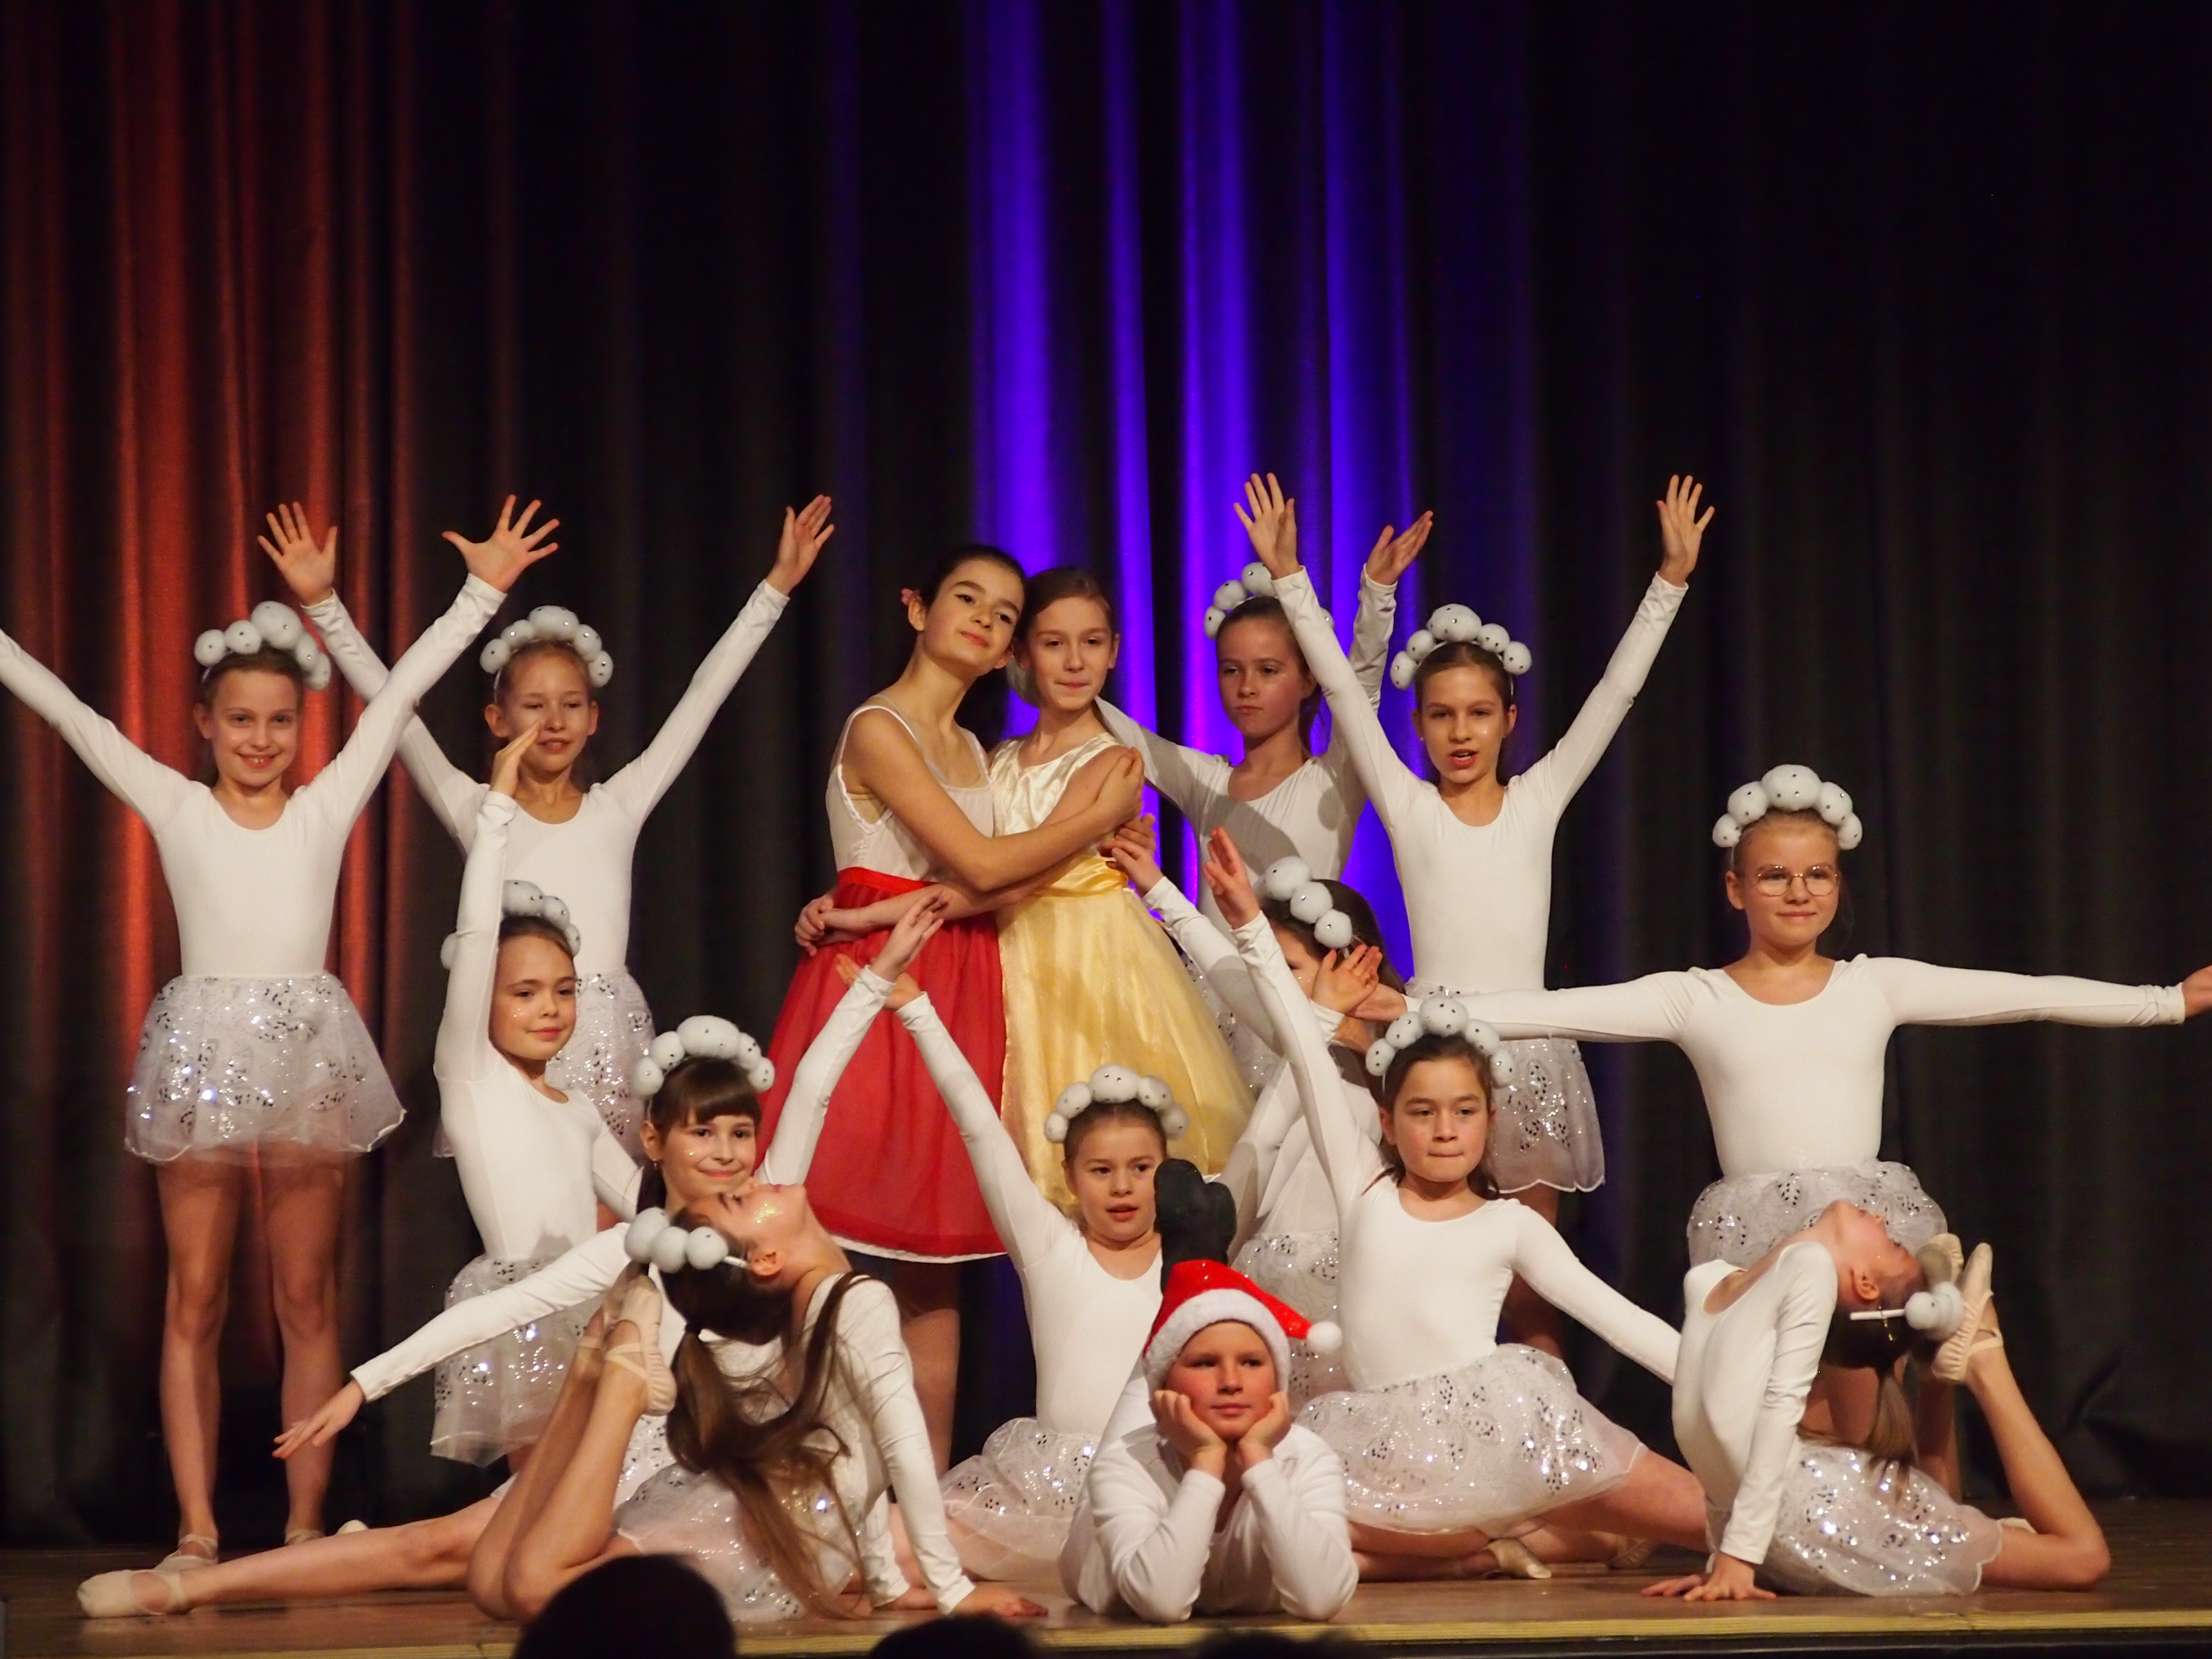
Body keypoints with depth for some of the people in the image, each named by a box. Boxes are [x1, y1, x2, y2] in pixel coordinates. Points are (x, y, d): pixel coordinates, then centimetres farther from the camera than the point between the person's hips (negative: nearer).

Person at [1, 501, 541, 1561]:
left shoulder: (327, 807, 7)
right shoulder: (174, 807, 5)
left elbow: (400, 695, 7)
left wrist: (481, 593, 6)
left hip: (308, 1054, 1)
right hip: (203, 1054, -1)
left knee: (308, 1301, 4)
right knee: (195, 1301, 1)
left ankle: (306, 1523, 8)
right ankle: (196, 1531, 2)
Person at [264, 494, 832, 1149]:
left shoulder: (618, 807, 10)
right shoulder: (478, 811, 6)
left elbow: (703, 697, 10)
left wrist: (777, 585, 9)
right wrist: (324, 604, -6)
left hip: (609, 1029, 2)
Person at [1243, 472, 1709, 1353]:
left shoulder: (1539, 799, 7)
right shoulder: (1408, 806, 4)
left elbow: (1614, 693, 3)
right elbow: (1343, 689, -1)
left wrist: (1671, 580, -3)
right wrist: (1288, 578, -6)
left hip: (1528, 1046, 1)